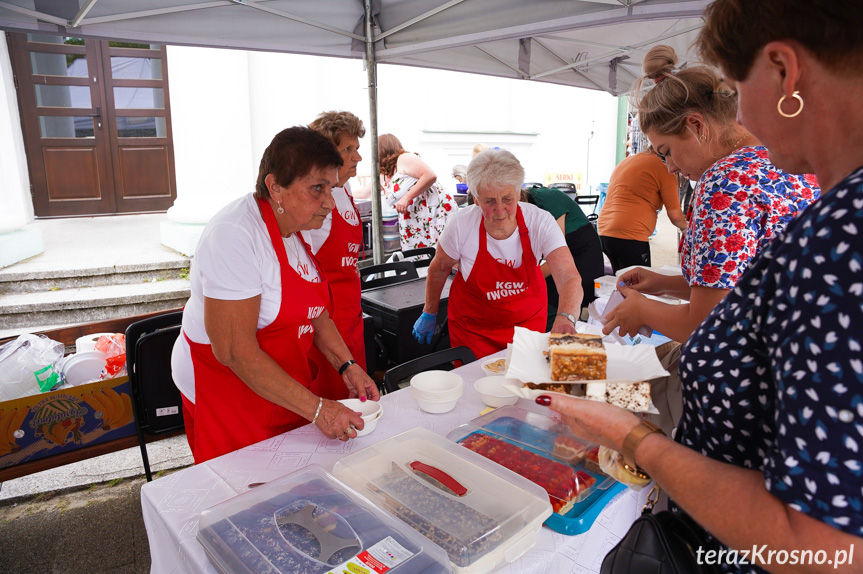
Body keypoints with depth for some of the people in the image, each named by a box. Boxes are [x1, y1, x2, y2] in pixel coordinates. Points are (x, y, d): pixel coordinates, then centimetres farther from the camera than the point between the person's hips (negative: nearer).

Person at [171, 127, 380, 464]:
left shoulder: (296, 226, 3)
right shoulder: (233, 235, -24)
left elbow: (313, 312, 13)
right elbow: (234, 351, -26)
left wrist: (347, 366, 1)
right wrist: (315, 408, -24)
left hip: (284, 390, 8)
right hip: (228, 389, -7)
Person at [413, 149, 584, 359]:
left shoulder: (540, 222, -23)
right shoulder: (462, 225, -22)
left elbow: (570, 278, -33)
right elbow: (439, 268, -4)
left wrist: (566, 317, -52)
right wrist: (429, 314, 6)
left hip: (528, 322, 1)